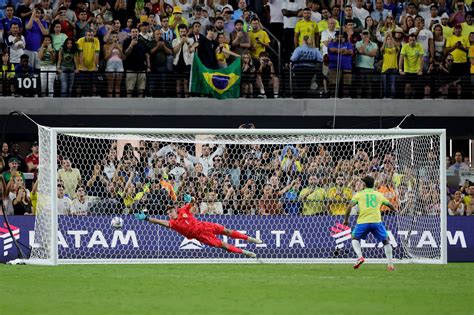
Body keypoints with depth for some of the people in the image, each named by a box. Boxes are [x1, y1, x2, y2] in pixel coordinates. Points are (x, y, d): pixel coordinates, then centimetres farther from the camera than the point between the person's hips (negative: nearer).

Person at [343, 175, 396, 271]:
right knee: (385, 241, 18)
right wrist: (394, 210, 50)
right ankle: (390, 265, 11)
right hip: (376, 221, 1)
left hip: (363, 222, -1)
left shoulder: (359, 194, 11)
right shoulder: (379, 195, 17)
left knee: (355, 238, 23)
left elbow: (350, 206, -1)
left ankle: (360, 256, -2)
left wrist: (346, 219, 9)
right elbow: (390, 205, 27)